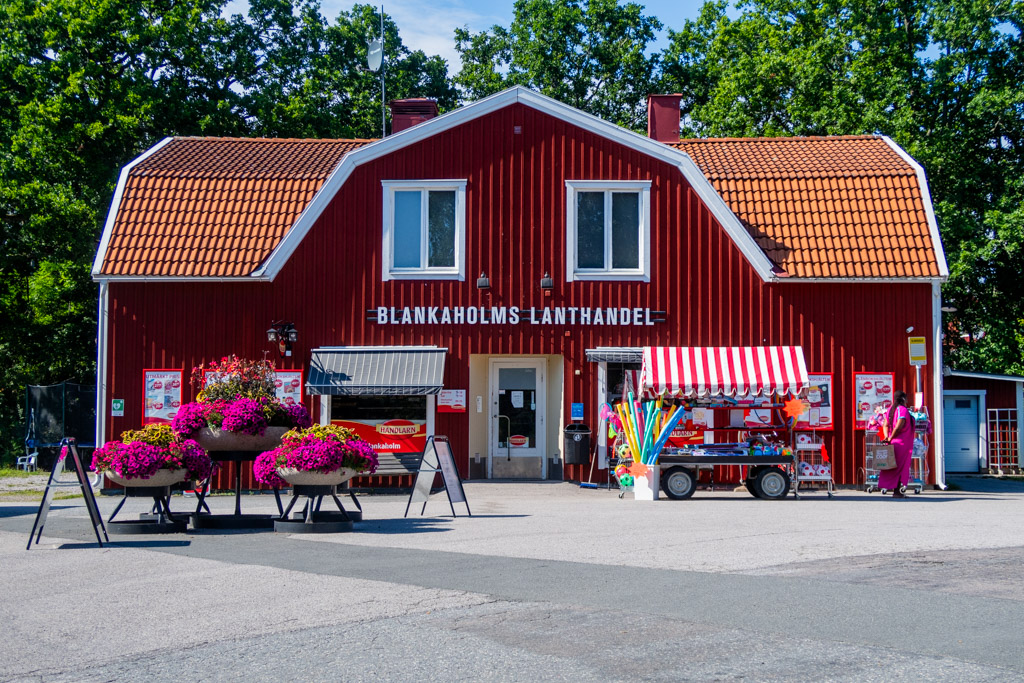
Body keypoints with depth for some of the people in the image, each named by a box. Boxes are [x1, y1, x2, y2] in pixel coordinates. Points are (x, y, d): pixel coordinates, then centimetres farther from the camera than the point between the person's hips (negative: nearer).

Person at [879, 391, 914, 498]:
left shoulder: (891, 410, 13)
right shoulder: (903, 410, -12)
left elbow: (886, 425, 6)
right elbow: (898, 427, -21)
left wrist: (887, 437, -5)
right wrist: (890, 439, -14)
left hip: (893, 443, 8)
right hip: (902, 443, -8)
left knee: (894, 467, 10)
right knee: (901, 466, -3)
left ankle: (896, 490, 13)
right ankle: (897, 491, -3)